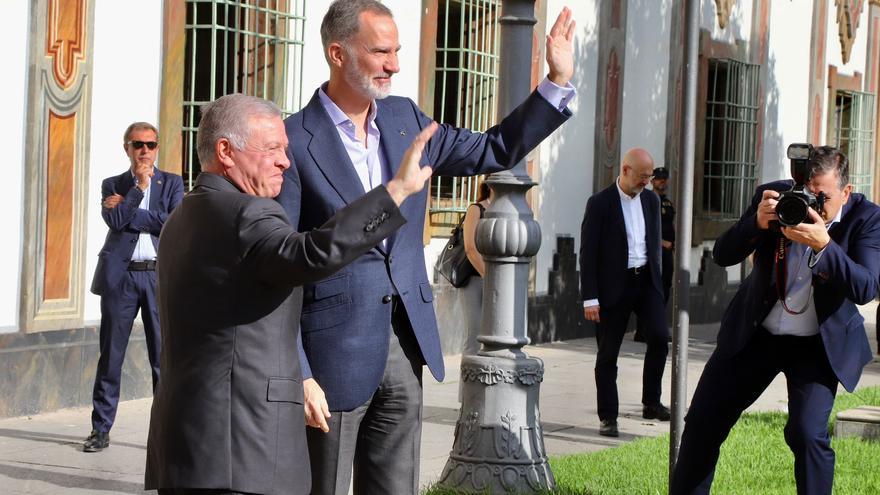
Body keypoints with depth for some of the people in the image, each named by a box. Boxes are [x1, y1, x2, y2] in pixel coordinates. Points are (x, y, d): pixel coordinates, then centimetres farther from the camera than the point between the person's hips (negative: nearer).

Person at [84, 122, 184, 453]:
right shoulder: (113, 185, 12)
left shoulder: (172, 183, 11)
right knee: (110, 354, 4)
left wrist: (127, 209, -6)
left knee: (164, 357, 0)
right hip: (120, 276, 0)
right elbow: (114, 220, -7)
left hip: (160, 276, 0)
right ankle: (101, 429, 11)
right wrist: (139, 187, -7)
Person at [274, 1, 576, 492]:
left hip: (404, 346, 6)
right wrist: (297, 376, -16)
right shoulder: (295, 141, -11)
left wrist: (558, 82, 11)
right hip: (335, 350, -6)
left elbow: (495, 151, 21)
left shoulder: (404, 118, 9)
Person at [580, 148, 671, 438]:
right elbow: (588, 253, -10)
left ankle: (651, 403, 2)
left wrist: (657, 278, 12)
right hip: (613, 286, -4)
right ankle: (608, 418, 10)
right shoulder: (600, 203, -8)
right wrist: (590, 298, -13)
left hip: (646, 281, 4)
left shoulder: (651, 201, 9)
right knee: (607, 354, 2)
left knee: (659, 337, -13)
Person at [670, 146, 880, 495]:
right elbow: (722, 255, -11)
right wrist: (757, 223, -30)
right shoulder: (775, 197, -10)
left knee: (807, 433, -21)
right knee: (703, 421, 7)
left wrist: (823, 245, -40)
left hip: (819, 344, -3)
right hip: (754, 332, 3)